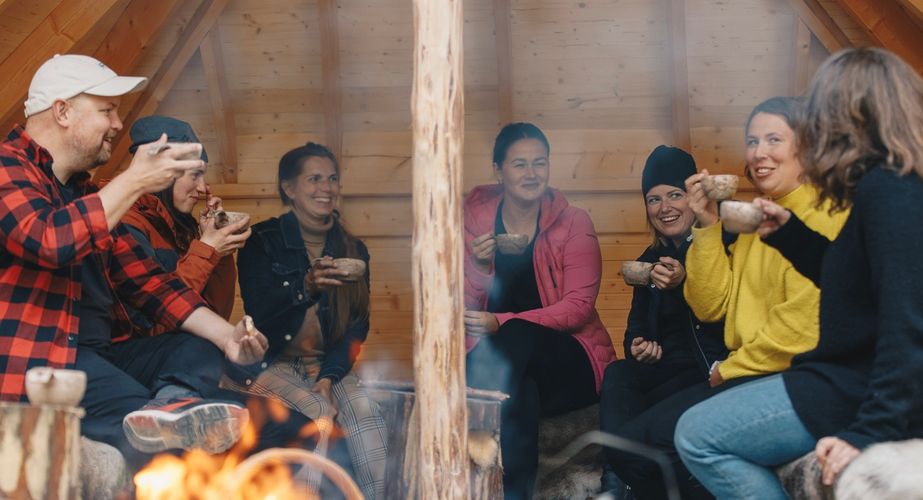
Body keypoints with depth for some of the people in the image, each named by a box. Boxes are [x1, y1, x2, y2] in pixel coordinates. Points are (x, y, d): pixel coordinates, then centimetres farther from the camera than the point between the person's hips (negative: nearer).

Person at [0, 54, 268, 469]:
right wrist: (134, 182, -19)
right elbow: (51, 241, -28)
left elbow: (146, 280, 15)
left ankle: (168, 410, -31)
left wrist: (226, 335, 3)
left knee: (199, 349, -1)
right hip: (34, 363, -10)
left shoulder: (84, 192, 21)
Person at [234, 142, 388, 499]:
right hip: (272, 364, -3)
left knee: (366, 412, -27)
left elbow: (357, 325, 4)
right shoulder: (262, 242, -3)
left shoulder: (353, 250, 9)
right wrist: (306, 286, -34)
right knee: (320, 416, -31)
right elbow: (259, 314, -14)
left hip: (329, 365, 3)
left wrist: (328, 377, -12)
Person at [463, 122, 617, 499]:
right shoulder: (475, 217, 3)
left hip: (566, 360, 0)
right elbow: (467, 308, 1)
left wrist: (502, 325, -25)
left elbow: (579, 306, -11)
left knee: (516, 337, -33)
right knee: (519, 391, -36)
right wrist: (479, 266, -21)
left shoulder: (573, 223, -2)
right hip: (496, 357, 0)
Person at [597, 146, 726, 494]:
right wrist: (637, 346, -2)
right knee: (617, 375, -28)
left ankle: (617, 484, -22)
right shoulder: (650, 260, 19)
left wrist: (686, 283, -24)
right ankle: (617, 485, -35)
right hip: (665, 370, 5)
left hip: (713, 371, -5)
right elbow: (637, 327, 22)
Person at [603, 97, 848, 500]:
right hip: (744, 374, 8)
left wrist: (732, 368, -6)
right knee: (626, 447, -6)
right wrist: (708, 227, 1)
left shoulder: (826, 214, -8)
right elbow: (711, 306, 11)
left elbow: (803, 324, -18)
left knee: (666, 433, -25)